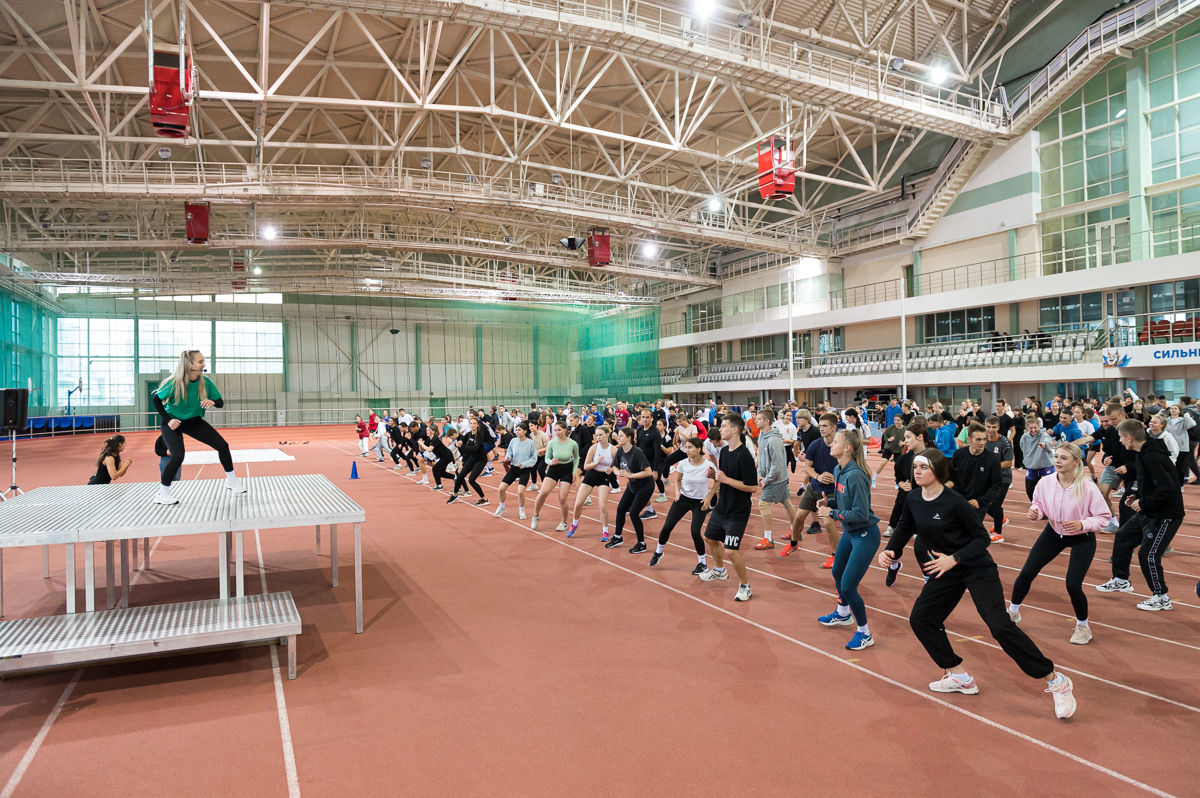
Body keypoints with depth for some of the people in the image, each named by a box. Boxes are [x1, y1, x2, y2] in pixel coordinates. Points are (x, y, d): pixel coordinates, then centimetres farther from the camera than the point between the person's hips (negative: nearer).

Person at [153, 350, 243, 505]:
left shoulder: (205, 382, -14)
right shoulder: (174, 383, -24)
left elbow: (220, 403, -7)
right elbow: (156, 399, -11)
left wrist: (213, 402, -31)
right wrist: (167, 420, -18)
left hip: (194, 421, 5)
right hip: (173, 423, -5)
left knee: (222, 445, -2)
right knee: (178, 456, -22)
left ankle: (232, 480, 17)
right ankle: (162, 494, -3)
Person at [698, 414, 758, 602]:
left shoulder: (744, 455, -23)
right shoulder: (724, 451, 4)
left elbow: (752, 487, -25)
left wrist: (726, 479, -23)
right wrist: (710, 496, 24)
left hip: (738, 512, -9)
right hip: (721, 507, 9)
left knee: (732, 551, -11)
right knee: (711, 538, 23)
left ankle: (745, 586, 11)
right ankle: (719, 570, 49)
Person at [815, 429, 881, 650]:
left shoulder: (855, 476, -28)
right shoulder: (838, 470, -1)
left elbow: (861, 514, -28)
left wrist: (833, 514, -19)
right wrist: (829, 501, -5)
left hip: (865, 535, -10)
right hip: (849, 532, 10)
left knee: (848, 586, -5)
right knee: (837, 573, 26)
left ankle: (864, 634, 16)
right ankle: (843, 614, 52)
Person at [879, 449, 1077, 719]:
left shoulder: (954, 502, -23)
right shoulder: (913, 500, -6)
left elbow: (982, 538, -17)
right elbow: (905, 528, 11)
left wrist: (954, 559, -29)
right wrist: (889, 551, -6)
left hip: (977, 568, -7)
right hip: (947, 570, 7)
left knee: (1000, 626, -17)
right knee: (920, 619, 5)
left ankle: (1057, 682, 0)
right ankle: (961, 678, 19)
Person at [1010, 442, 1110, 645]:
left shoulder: (1088, 487, -26)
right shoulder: (1046, 483, -16)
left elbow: (1105, 516, -16)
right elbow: (1039, 504, 2)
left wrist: (1082, 524, -32)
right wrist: (1036, 512, -21)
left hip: (1082, 539, -4)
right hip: (1053, 533, 4)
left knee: (1073, 585, -13)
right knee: (1026, 573, 1)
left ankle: (1083, 627, 17)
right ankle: (1013, 613, 26)